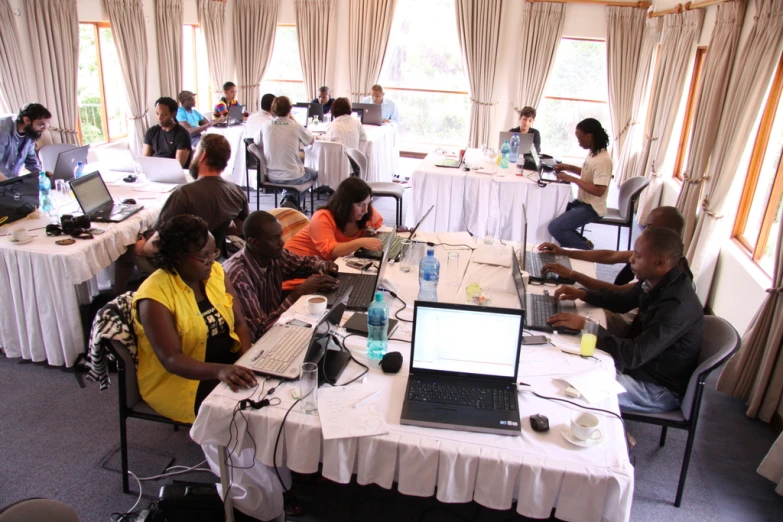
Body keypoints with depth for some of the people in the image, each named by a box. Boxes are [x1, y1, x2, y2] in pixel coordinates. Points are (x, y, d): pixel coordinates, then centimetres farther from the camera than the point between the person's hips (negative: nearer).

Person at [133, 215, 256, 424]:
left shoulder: (215, 272, -1)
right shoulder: (155, 295, -19)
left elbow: (239, 322, 1)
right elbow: (171, 359, -25)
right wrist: (219, 370, -41)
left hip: (230, 361, 6)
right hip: (179, 379, -6)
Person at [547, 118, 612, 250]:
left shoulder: (603, 160, -25)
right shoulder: (593, 153, 4)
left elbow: (599, 190, -29)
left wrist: (572, 179, -25)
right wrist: (569, 167, 7)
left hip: (591, 208, -10)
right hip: (582, 202, 10)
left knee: (555, 227, -19)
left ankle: (585, 250, 1)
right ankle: (582, 243, 18)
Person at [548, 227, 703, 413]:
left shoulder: (678, 304, -32)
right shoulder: (656, 282, -4)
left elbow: (634, 355, -34)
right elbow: (622, 301, 15)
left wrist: (586, 325, -29)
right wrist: (582, 294, 0)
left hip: (658, 389, -8)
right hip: (641, 363, 9)